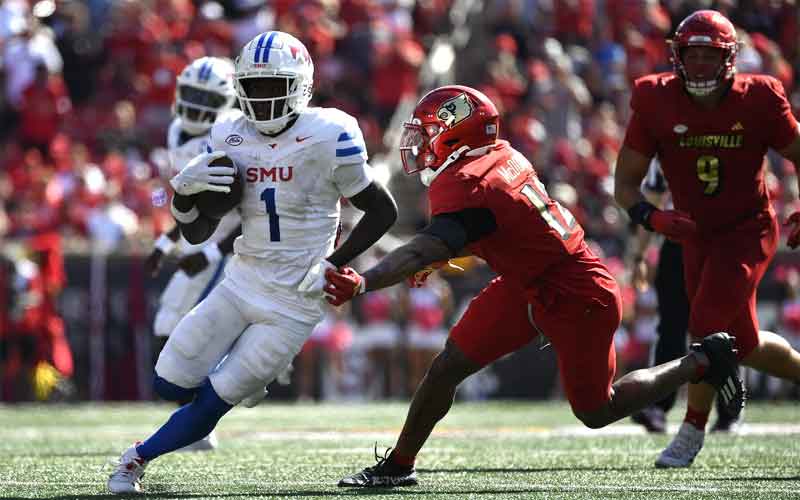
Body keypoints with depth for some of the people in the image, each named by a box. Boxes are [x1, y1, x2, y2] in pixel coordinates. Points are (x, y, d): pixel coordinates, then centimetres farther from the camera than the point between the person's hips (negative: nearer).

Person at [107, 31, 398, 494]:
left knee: (209, 404, -3)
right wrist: (184, 191, -15)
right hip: (241, 284, 5)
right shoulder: (230, 137, 0)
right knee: (172, 384, 2)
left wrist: (333, 264, -13)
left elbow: (384, 211, -6)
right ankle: (239, 373, 32)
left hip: (292, 303, -5)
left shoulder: (328, 138, -16)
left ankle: (138, 458, 20)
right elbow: (198, 233, 5)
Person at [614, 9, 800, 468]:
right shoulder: (656, 104, -10)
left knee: (707, 327, -18)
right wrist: (651, 216, -24)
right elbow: (626, 183, -5)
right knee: (744, 345, 11)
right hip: (696, 236, 4)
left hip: (748, 231, -4)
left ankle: (692, 432, -2)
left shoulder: (759, 101, -13)